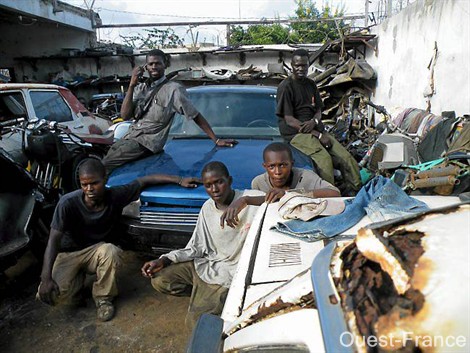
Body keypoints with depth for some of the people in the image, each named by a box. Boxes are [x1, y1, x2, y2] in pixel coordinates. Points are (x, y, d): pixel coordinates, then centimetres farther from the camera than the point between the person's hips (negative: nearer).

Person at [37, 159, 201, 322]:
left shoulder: (116, 196, -18)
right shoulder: (68, 203, -24)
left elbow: (145, 180, -10)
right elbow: (54, 239, -22)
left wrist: (179, 180, -16)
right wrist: (46, 278, -29)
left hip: (97, 251, 1)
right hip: (68, 254, -1)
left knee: (109, 251, -35)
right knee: (52, 293, -26)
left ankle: (103, 298, -8)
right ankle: (78, 279, 12)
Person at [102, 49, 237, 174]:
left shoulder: (173, 89, -6)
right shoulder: (140, 88, 13)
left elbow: (196, 116, -4)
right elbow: (125, 115, 3)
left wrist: (216, 140, -8)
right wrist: (132, 85, -5)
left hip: (148, 141, -7)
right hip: (129, 136, 7)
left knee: (105, 164, -19)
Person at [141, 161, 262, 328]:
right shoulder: (207, 208, 1)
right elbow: (196, 248, 5)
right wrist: (164, 261, -7)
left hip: (229, 274, -6)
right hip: (207, 264, 6)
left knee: (196, 322, -11)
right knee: (159, 280, 0)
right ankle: (205, 295, 11)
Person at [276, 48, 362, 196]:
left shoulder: (310, 84, 17)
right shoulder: (286, 87, -6)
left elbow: (318, 109, 19)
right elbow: (289, 120, -12)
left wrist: (314, 121, -9)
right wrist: (318, 135, -14)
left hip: (316, 129, 7)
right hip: (296, 133, -7)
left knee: (346, 158, -11)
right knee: (324, 159, -31)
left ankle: (355, 192, -5)